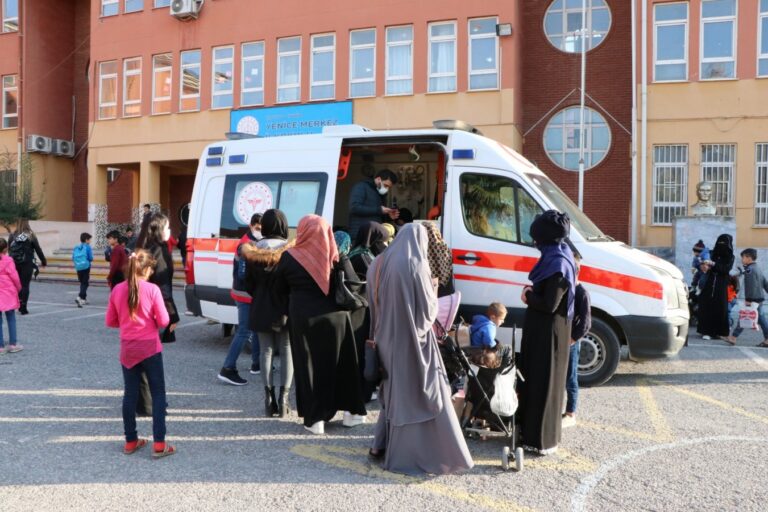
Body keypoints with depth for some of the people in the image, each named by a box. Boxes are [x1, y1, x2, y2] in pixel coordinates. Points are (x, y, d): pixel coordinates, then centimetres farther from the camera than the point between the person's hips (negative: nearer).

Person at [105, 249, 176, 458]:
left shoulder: (117, 290, -2)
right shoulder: (152, 289, -14)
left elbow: (110, 321, 5)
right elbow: (163, 321, -12)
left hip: (127, 349, 4)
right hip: (150, 347, -4)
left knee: (130, 394, 14)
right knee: (158, 394, 5)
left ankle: (131, 441, 23)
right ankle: (159, 444, 3)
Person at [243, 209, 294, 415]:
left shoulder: (253, 250, -3)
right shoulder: (291, 249, -9)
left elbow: (249, 283, 2)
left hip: (262, 310, 2)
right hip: (287, 309, -1)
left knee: (266, 351, 10)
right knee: (287, 351, 7)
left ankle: (269, 397, 9)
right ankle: (283, 397, 3)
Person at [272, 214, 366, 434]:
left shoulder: (290, 258, -4)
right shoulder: (335, 257, -3)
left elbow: (278, 292, 5)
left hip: (303, 319, -1)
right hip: (335, 317, 1)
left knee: (309, 366, 8)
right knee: (341, 364, 13)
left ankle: (315, 418, 9)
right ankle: (352, 411, 21)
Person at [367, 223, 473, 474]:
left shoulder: (380, 264, 7)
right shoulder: (416, 266, -14)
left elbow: (374, 303, 12)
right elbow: (427, 308, -12)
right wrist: (433, 289, 4)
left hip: (387, 338, 7)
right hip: (413, 339, -7)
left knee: (394, 390, 20)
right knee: (419, 393, 1)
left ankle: (382, 445, 25)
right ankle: (418, 454, 3)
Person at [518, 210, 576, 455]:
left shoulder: (557, 263, -21)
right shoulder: (556, 257, 8)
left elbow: (549, 304, -23)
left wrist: (528, 297, -8)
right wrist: (533, 292, -1)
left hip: (548, 332, -9)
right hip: (541, 329, 10)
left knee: (544, 382, 0)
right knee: (533, 377, 18)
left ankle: (542, 440, 11)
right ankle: (530, 429, 32)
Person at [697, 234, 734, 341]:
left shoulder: (730, 257, 4)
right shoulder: (711, 254, 7)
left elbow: (726, 269, -12)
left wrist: (713, 264, -26)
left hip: (721, 287, -1)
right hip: (709, 285, 1)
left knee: (721, 308, 0)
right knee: (707, 307, -5)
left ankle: (721, 332, 10)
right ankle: (706, 331, -1)